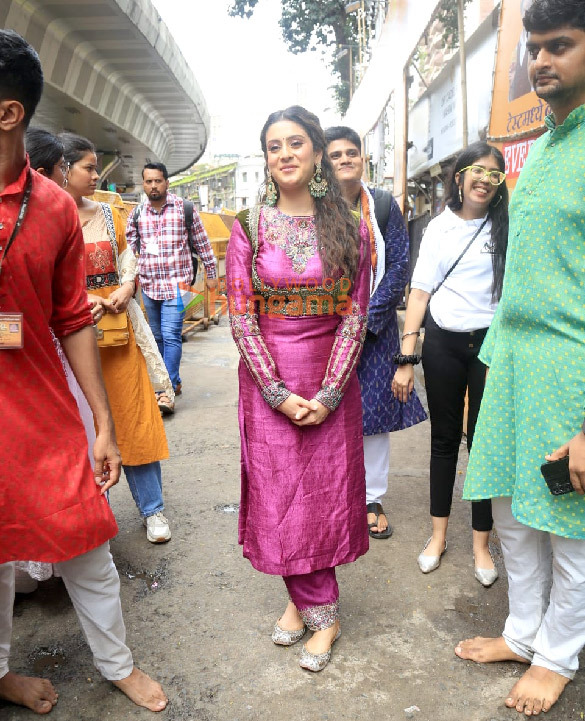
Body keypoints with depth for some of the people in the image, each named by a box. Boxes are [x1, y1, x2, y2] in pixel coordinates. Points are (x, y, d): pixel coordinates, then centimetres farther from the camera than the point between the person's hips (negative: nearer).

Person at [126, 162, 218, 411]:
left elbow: (202, 242, 5)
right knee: (158, 337, 12)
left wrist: (211, 273, 8)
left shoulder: (185, 209, -1)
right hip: (148, 285, 5)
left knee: (171, 336, -13)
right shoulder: (136, 214, 7)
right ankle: (174, 380, 27)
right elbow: (128, 249, 12)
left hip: (177, 283, -4)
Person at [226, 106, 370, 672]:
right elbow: (241, 318, -4)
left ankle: (302, 599, 27)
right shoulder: (249, 227, 0)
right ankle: (321, 611, 24)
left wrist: (329, 393, -10)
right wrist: (279, 392, -11)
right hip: (267, 381, 0)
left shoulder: (348, 228, 1)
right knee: (279, 493, 5)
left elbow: (355, 316, -2)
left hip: (332, 382, 0)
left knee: (327, 490, 6)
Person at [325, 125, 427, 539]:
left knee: (375, 411, 5)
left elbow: (399, 264, -2)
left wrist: (369, 319, -10)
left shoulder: (385, 204, 3)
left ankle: (373, 500, 19)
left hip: (374, 326, 1)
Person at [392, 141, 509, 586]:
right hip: (443, 343, 2)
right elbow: (420, 291, 2)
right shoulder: (440, 227, 6)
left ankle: (481, 542, 19)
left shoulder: (507, 227, 1)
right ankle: (439, 533, 25)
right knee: (444, 437, 11)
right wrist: (406, 359, -4)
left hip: (491, 343, -2)